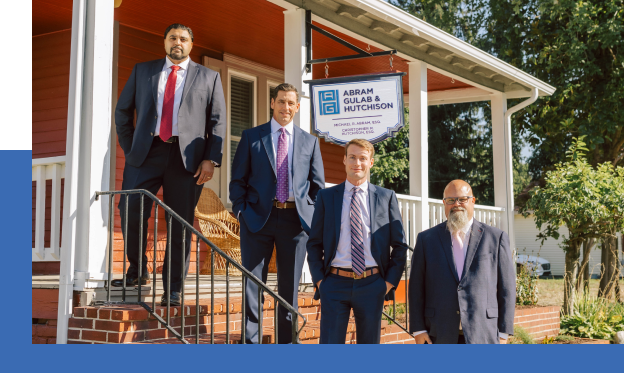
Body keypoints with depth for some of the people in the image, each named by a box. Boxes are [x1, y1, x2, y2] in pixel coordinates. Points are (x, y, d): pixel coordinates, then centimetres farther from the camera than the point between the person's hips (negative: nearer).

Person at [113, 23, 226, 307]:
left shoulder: (208, 77, 13)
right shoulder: (142, 71, 17)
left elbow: (218, 121, 7)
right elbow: (123, 111, 18)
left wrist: (211, 159, -5)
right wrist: (129, 148, 7)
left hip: (186, 157, -1)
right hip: (146, 152, 1)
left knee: (180, 224, -1)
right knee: (130, 211, -9)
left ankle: (173, 290, 6)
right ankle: (137, 271, 13)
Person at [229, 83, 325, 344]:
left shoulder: (309, 142, 12)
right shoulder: (251, 137, 8)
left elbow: (318, 185, 14)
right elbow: (238, 180, 7)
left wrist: (312, 216, 1)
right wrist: (241, 211, -5)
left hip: (295, 221, 1)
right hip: (258, 218, -1)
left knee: (290, 287, 8)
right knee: (252, 285, -1)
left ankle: (286, 343, 18)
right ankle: (250, 342, 7)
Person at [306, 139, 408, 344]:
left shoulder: (387, 197, 7)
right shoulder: (326, 197, 7)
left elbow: (400, 245, 9)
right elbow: (314, 243, 9)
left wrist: (390, 281, 0)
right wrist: (319, 279, -2)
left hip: (372, 284, 1)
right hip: (335, 283, 0)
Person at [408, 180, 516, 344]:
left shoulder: (496, 238, 6)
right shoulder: (426, 239, 9)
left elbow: (507, 288, 5)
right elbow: (416, 287, 7)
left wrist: (503, 333, 0)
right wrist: (418, 330, 0)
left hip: (482, 336, -1)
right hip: (440, 337, 1)